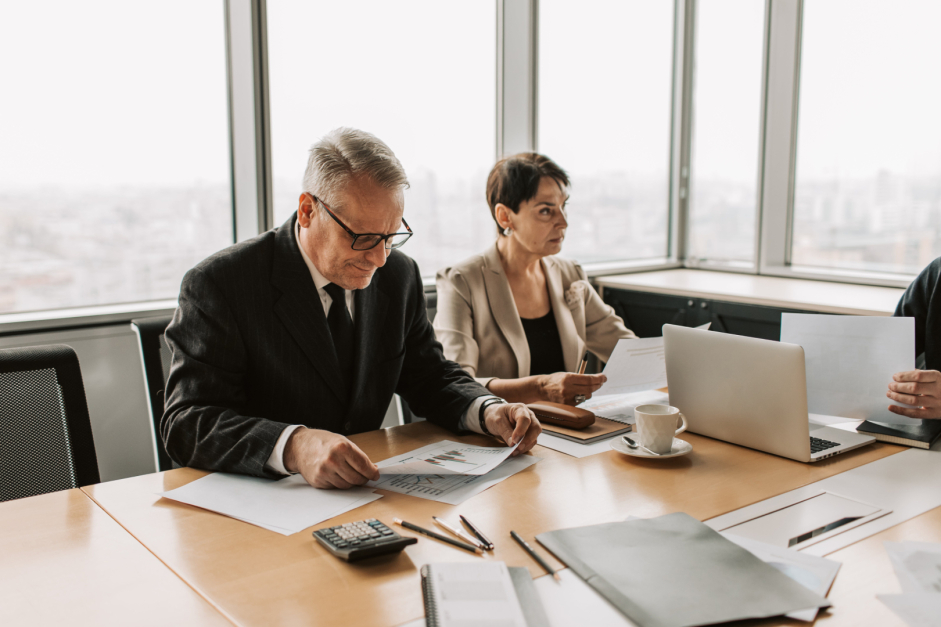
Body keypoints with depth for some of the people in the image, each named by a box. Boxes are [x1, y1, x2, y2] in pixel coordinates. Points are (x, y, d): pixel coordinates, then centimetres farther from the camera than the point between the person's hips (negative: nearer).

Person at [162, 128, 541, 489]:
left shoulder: (399, 275, 4)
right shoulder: (219, 285, -13)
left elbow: (430, 378, 13)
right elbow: (187, 423, -20)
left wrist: (488, 411, -8)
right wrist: (293, 446, -37)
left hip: (364, 491, 3)